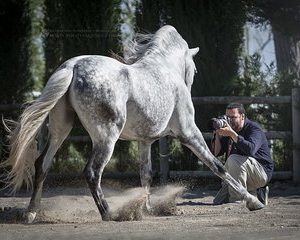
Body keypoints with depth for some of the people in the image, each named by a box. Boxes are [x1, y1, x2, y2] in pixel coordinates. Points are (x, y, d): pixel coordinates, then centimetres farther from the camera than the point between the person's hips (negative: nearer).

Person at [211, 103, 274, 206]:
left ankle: (236, 199, -27)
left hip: (262, 172, -8)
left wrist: (231, 134, -39)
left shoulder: (254, 128, -14)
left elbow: (251, 150, -36)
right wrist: (218, 135, -13)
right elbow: (216, 153, 3)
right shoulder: (229, 129, 7)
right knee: (218, 202, 2)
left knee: (234, 159, -33)